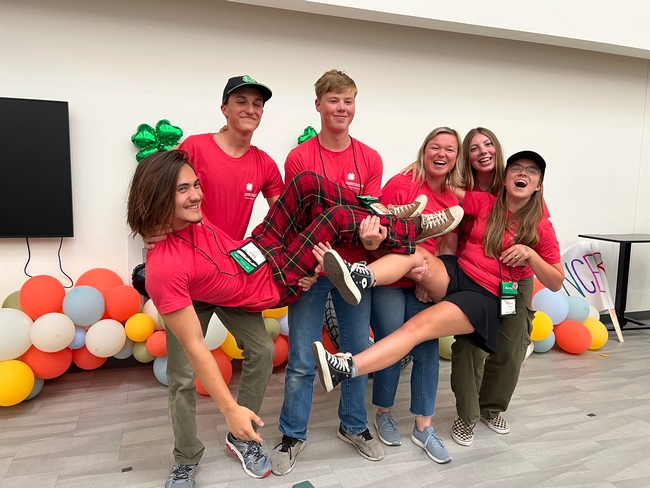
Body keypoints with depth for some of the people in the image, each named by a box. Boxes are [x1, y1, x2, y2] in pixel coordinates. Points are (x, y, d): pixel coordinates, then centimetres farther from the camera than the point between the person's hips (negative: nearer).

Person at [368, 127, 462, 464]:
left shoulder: (455, 198, 4)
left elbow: (449, 247, 9)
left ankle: (423, 427, 21)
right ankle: (383, 415, 26)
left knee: (427, 352, 4)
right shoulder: (400, 185, -13)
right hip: (389, 282, -5)